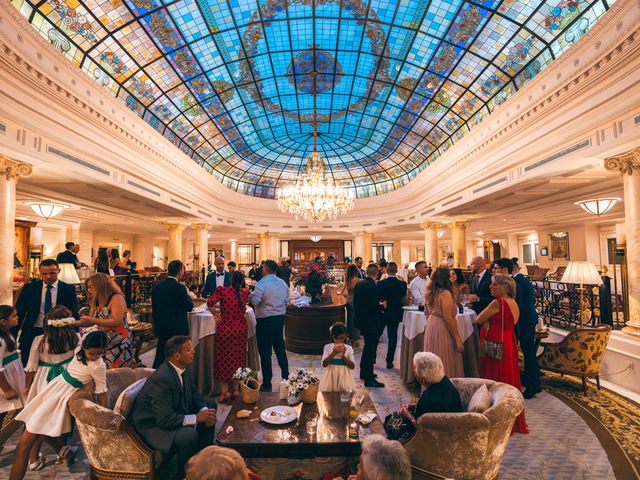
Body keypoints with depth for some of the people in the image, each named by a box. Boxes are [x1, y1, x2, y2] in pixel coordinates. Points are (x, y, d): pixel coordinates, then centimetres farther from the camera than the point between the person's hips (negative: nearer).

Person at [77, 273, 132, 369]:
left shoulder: (117, 298, -12)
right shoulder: (96, 302, 12)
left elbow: (116, 321, -22)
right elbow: (89, 322, 14)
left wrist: (92, 319, -22)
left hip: (118, 345, -7)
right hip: (103, 345, 7)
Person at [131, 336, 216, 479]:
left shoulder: (182, 368, -7)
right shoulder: (161, 379, -33)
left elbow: (194, 394, 6)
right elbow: (165, 420, -33)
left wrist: (204, 410, -12)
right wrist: (197, 418, -27)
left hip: (173, 412, 9)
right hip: (151, 426, -9)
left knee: (209, 409, 6)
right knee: (190, 435, -31)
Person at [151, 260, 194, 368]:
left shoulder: (156, 287, 2)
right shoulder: (180, 288, -17)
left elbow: (154, 309, 9)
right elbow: (189, 307, -10)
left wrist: (156, 325, 19)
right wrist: (187, 293, 5)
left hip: (161, 328, 6)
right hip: (178, 330, -6)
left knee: (160, 356, 15)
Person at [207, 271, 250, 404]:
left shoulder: (222, 290, -12)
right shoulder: (245, 292, -2)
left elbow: (210, 303, -20)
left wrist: (215, 314, -3)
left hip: (224, 328, -3)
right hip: (240, 329, 3)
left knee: (223, 359, 10)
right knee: (238, 359, 13)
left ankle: (225, 392, 12)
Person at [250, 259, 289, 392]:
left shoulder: (262, 283, -16)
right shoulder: (283, 283, 5)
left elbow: (255, 301, -21)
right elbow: (286, 300, 10)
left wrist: (251, 294, -2)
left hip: (265, 321, -6)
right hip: (280, 319, 6)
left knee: (265, 352, 3)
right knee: (280, 349, 17)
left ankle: (267, 384, 11)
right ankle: (286, 377, 27)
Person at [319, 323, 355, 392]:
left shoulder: (349, 348, -2)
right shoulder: (327, 347, -4)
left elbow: (352, 366, -5)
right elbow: (324, 364, -11)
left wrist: (343, 355, -17)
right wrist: (334, 353, -20)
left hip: (343, 376, 0)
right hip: (331, 376, 0)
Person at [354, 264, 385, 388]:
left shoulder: (359, 284, 4)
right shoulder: (373, 286, -22)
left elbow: (355, 303, 9)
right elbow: (375, 307, -24)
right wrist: (382, 306, -6)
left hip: (361, 320, 9)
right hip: (371, 322, -9)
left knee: (368, 347, 23)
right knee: (370, 349, 1)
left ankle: (364, 372, 35)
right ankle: (369, 379, 10)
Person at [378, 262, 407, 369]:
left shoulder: (381, 283, -15)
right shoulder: (402, 284, -11)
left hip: (381, 313, 0)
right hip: (395, 313, 1)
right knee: (392, 337, 10)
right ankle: (389, 361, 14)